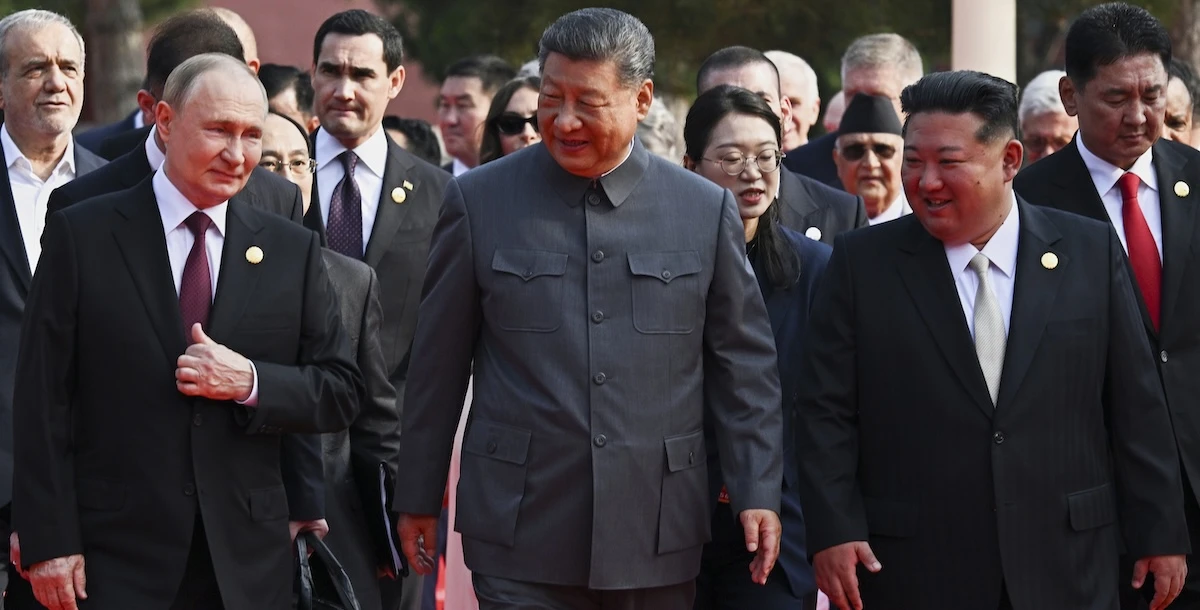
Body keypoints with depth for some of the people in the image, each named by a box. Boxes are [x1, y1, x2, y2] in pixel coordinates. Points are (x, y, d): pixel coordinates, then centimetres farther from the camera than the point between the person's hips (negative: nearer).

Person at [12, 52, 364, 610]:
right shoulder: (82, 236, 0)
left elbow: (341, 393, 8)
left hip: (248, 564, 3)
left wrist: (251, 382, -11)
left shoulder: (292, 250, 8)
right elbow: (43, 399, -3)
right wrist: (49, 543, -9)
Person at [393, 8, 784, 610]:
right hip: (522, 541, -1)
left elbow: (744, 367, 9)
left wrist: (757, 493, 3)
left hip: (656, 539, 1)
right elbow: (437, 365, 8)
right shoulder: (479, 200, 2)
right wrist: (418, 497, 10)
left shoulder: (707, 209, 4)